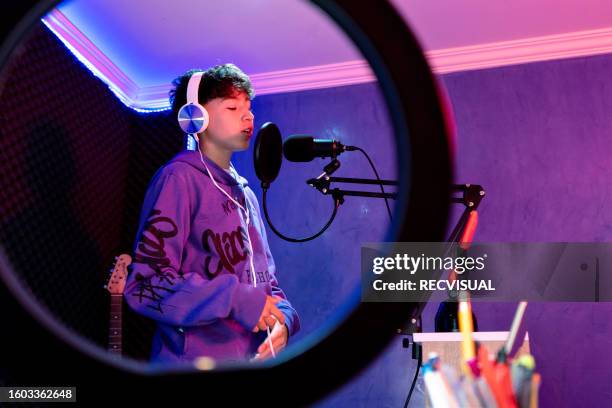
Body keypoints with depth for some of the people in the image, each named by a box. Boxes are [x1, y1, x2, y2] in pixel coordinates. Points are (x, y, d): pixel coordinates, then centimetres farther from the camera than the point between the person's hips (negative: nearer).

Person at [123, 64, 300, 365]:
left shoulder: (245, 193, 14)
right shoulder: (179, 178, -10)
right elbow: (146, 283, -18)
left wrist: (282, 318, -3)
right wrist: (235, 299, -23)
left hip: (254, 357, 7)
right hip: (194, 358, -7)